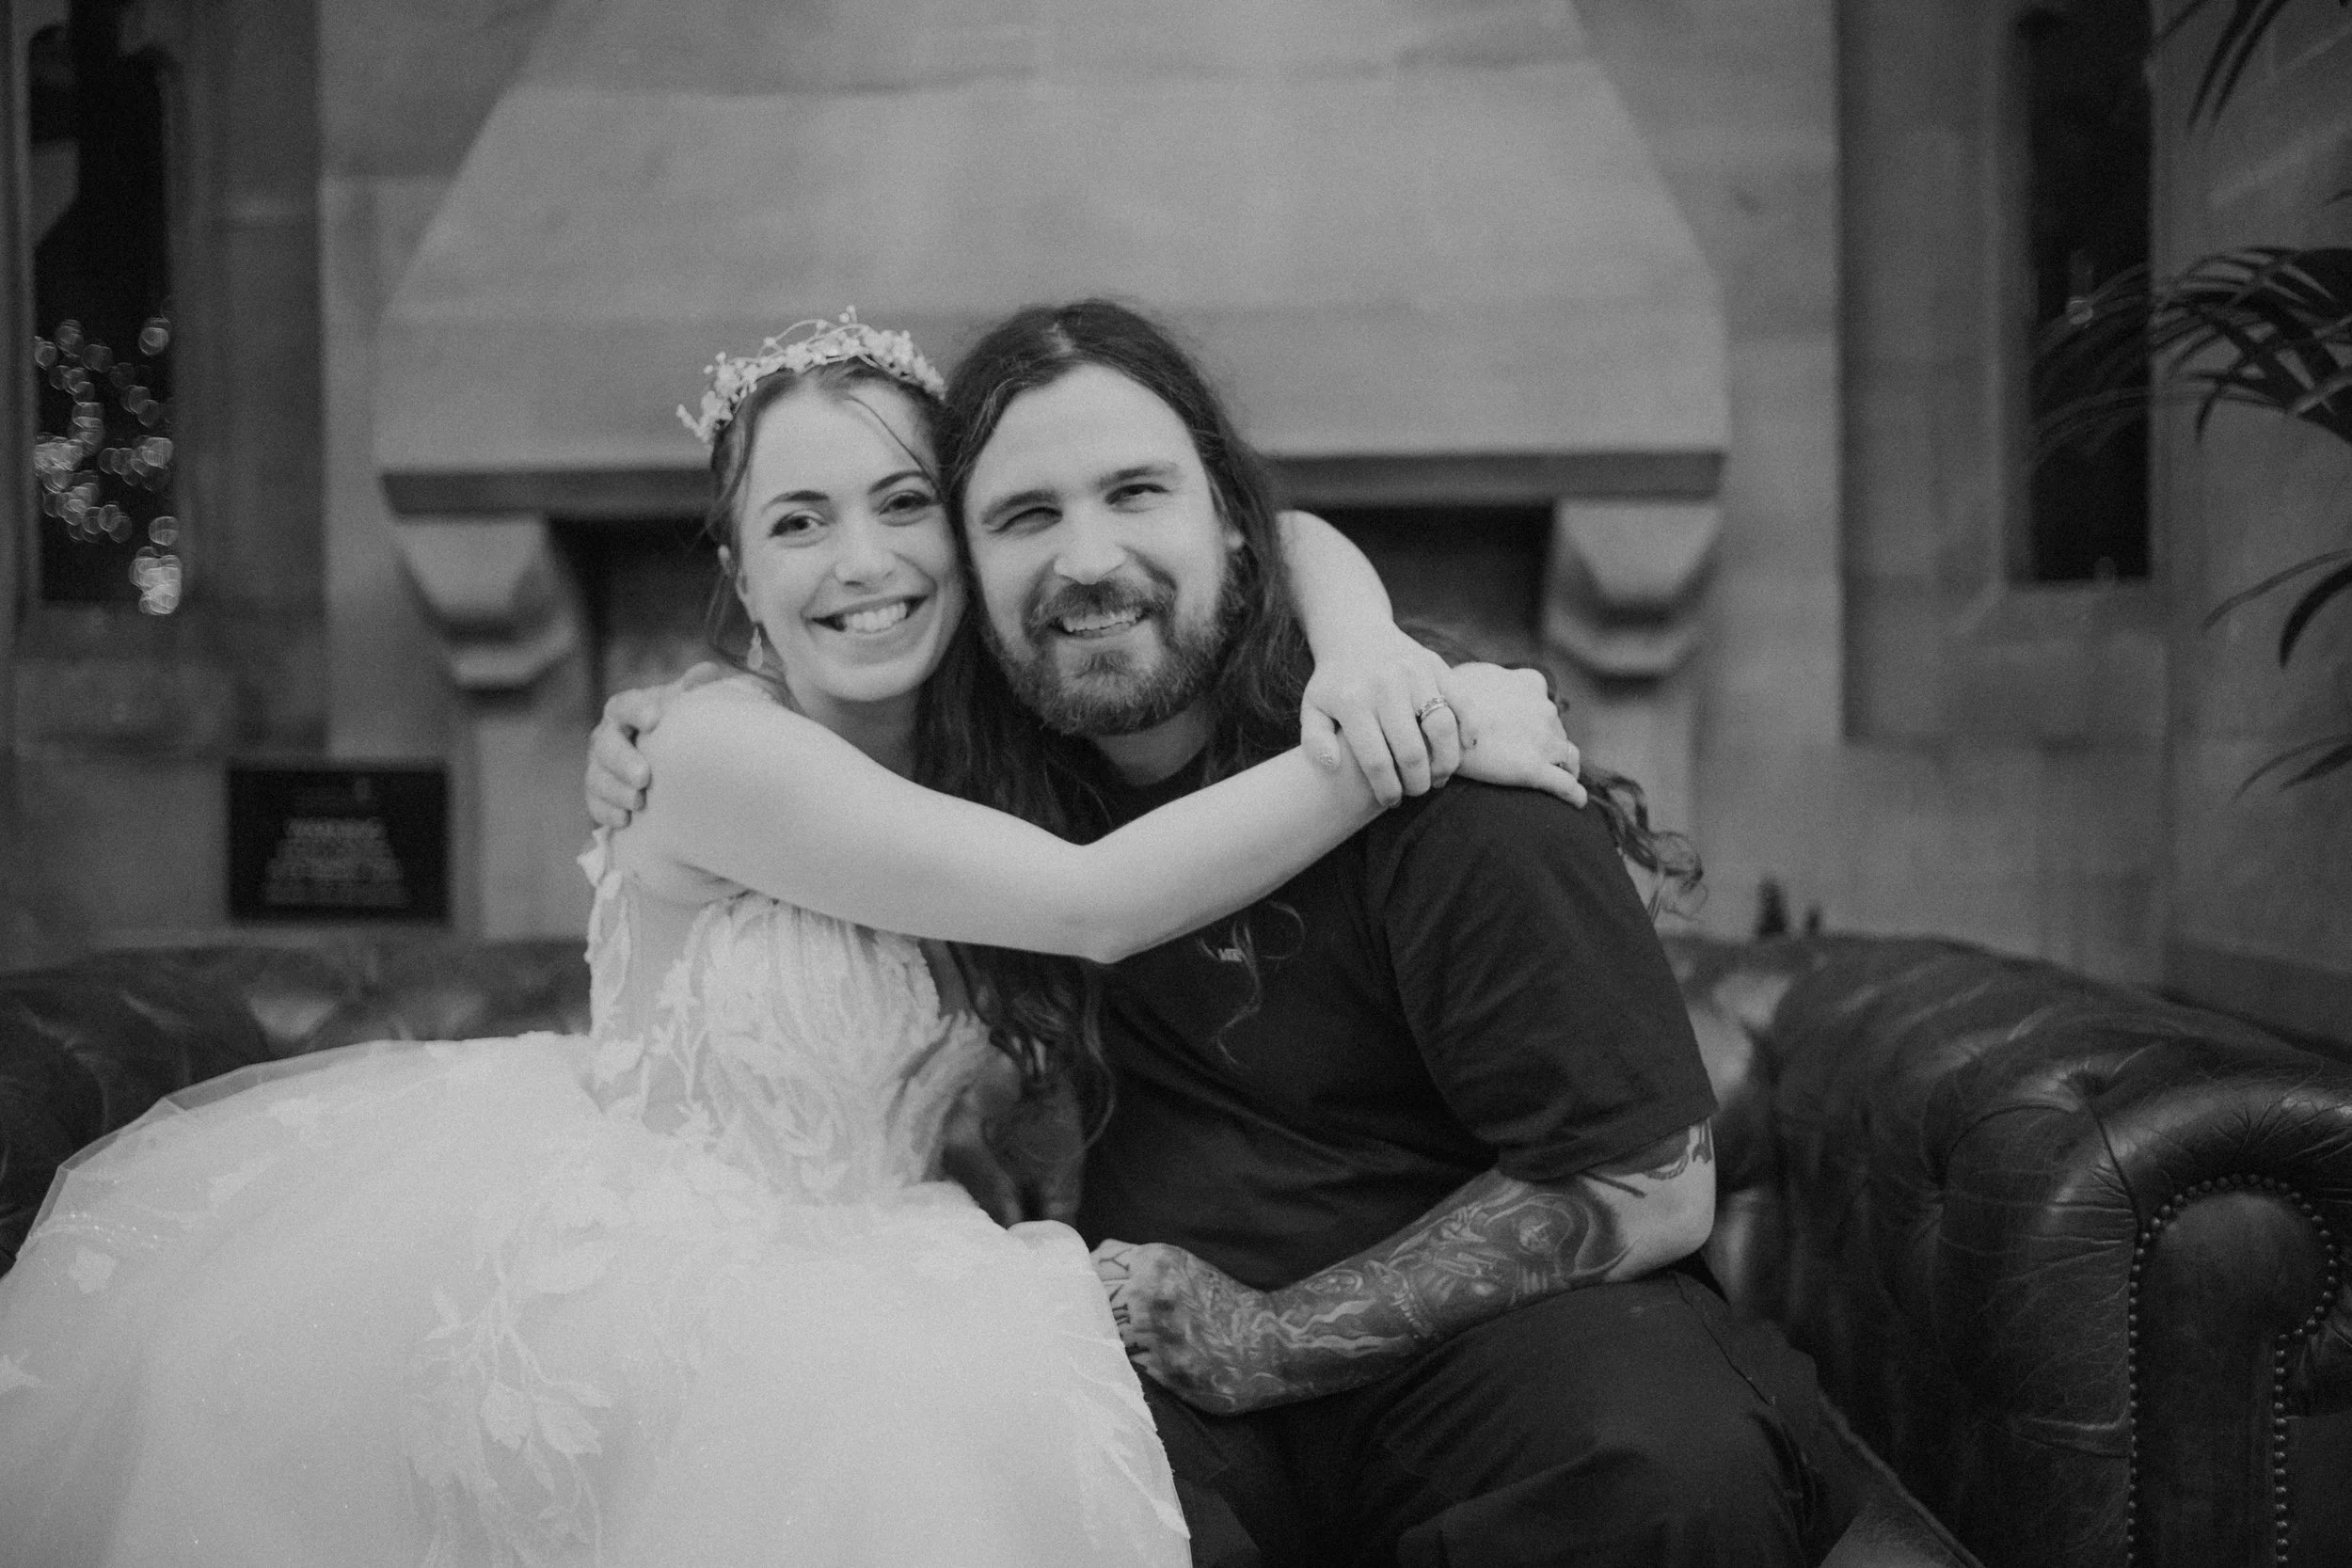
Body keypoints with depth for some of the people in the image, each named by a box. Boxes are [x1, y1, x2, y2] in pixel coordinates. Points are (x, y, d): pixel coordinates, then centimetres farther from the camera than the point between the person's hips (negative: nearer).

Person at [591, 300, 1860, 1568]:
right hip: (1163, 1353, 3)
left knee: (1678, 1466, -35)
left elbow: (1651, 1189, -14)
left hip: (1468, 1325, -2)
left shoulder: (1434, 781, -15)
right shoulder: (1017, 784, 2)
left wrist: (1270, 1342, -16)